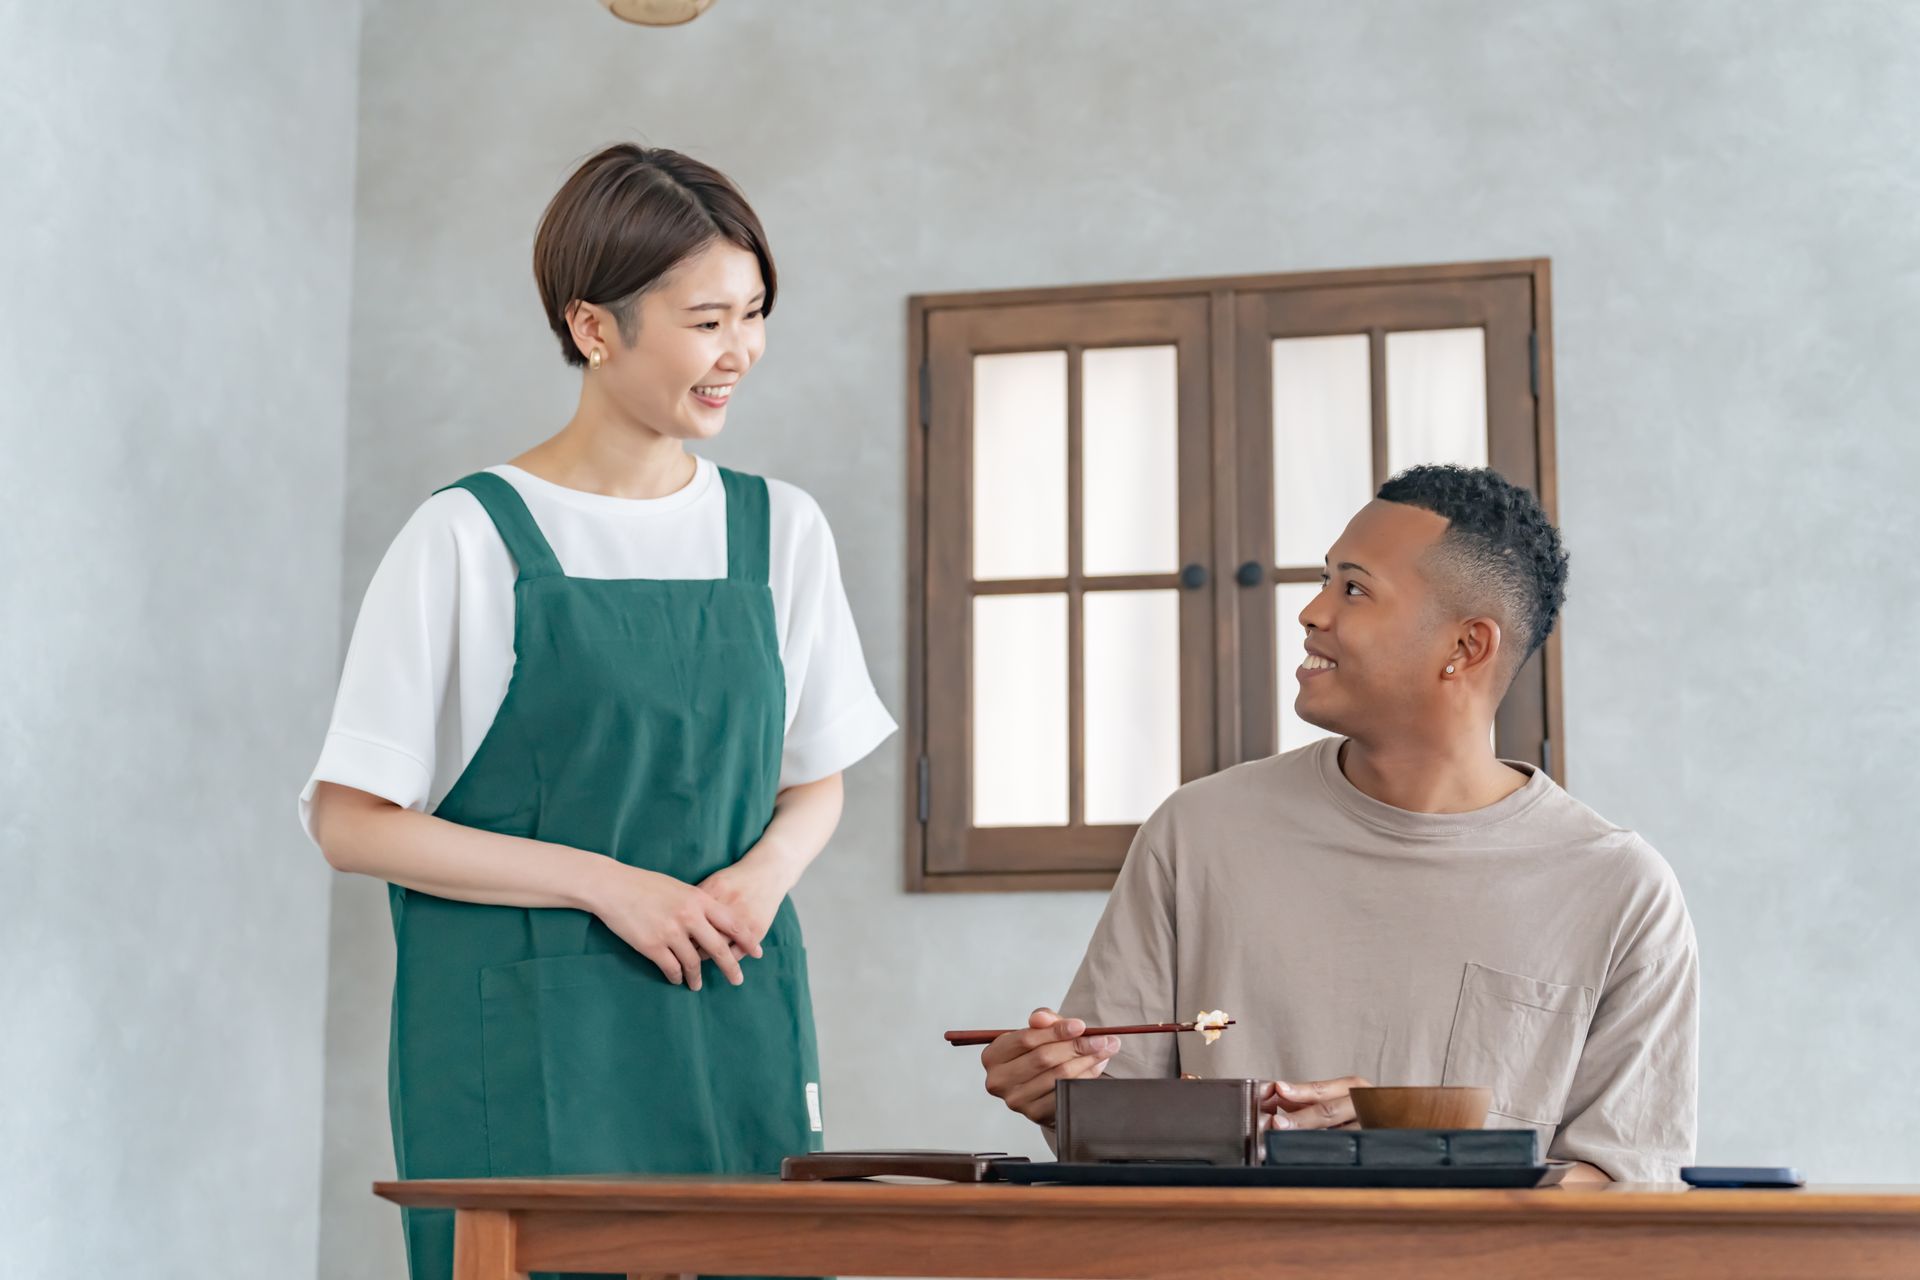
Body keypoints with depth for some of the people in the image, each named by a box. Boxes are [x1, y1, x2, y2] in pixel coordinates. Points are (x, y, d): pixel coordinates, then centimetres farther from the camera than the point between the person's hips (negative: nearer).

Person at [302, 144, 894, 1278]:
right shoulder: (470, 539, -5)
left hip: (734, 1016, 4)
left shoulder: (781, 529, 8)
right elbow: (355, 823, -6)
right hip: (525, 1034, -4)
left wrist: (767, 871, -6)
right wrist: (604, 884, -13)